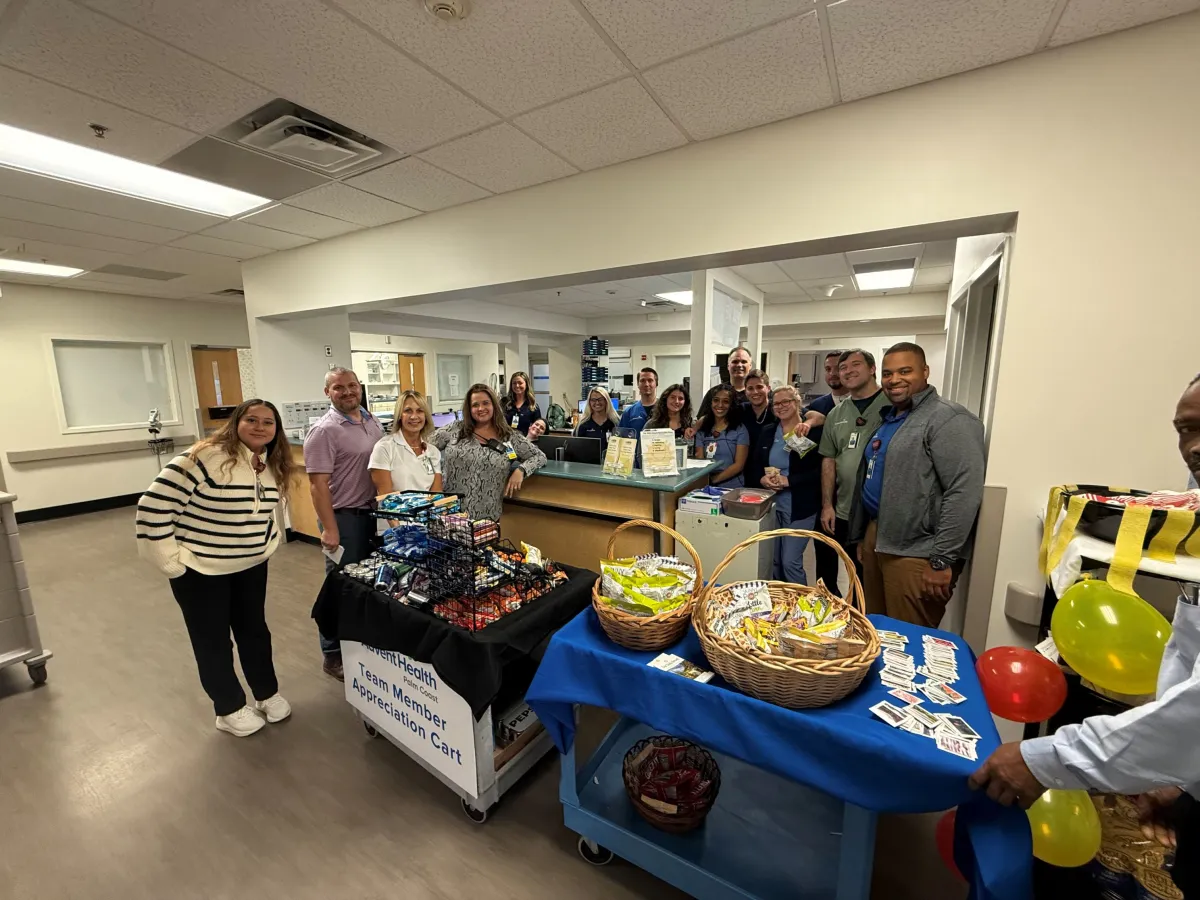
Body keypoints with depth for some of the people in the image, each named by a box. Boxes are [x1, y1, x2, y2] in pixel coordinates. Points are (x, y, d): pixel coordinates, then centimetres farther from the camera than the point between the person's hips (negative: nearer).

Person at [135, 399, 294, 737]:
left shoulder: (273, 467, 0)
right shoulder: (205, 458, -24)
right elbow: (153, 507, -22)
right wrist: (170, 560, -19)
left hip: (251, 567, 6)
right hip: (200, 570, -6)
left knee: (254, 630, 19)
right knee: (212, 641, 11)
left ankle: (267, 694, 37)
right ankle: (229, 709, 31)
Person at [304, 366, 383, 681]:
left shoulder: (372, 420, 7)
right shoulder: (324, 430, -15)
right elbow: (317, 484, -18)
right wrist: (329, 528, -20)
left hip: (374, 511, 7)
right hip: (344, 516, -7)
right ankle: (333, 655, 21)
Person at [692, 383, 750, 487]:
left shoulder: (740, 430, 3)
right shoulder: (702, 430, 12)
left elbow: (739, 464, -3)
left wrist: (714, 479, -14)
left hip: (732, 487, -2)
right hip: (706, 486, 2)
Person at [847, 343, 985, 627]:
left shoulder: (948, 419, -13)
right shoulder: (888, 417, 15)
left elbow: (964, 493, -21)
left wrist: (942, 560, -21)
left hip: (915, 554, -8)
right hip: (876, 538, 8)